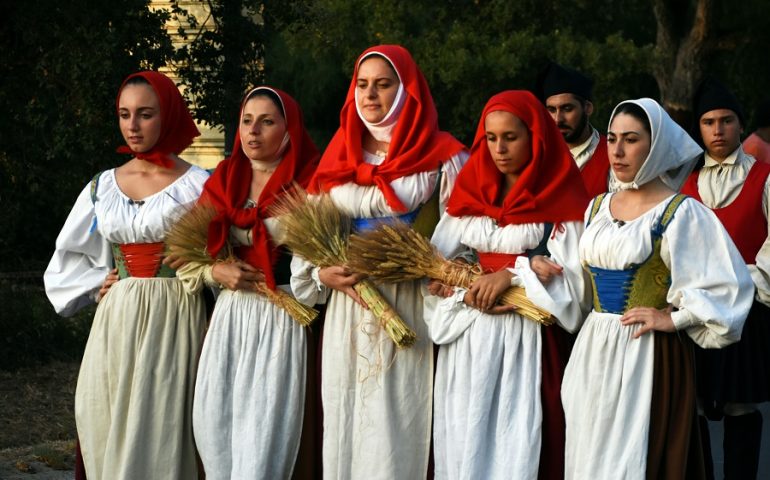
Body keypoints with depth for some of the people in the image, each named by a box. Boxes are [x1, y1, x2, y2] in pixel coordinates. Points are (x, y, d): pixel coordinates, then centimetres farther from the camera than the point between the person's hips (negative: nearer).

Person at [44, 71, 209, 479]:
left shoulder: (199, 185, -2)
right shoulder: (102, 186, 10)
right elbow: (66, 260, 18)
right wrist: (98, 284, 4)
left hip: (174, 324, -4)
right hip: (116, 326, 4)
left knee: (160, 438, -5)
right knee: (111, 441, 5)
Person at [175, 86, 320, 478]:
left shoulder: (307, 185, -2)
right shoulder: (221, 184, 11)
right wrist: (217, 273, -4)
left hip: (281, 319, -4)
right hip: (229, 318, 5)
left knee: (263, 438, -8)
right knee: (217, 432, 4)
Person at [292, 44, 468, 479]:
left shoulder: (442, 158, -1)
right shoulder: (339, 156, 13)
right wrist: (323, 274, -3)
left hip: (408, 311, -4)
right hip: (347, 312, 4)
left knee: (395, 427, -6)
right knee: (346, 425, 5)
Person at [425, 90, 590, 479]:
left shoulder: (561, 200, -2)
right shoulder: (469, 192, 10)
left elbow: (576, 283, -9)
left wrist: (514, 274, -18)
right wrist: (467, 292, -13)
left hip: (529, 342, -4)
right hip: (468, 342, 4)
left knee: (518, 445, -3)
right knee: (465, 443, 6)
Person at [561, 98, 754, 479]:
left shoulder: (680, 213, -8)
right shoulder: (597, 208, 11)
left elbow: (729, 282, -13)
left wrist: (672, 319, -12)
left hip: (649, 357, -6)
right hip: (593, 353, 6)